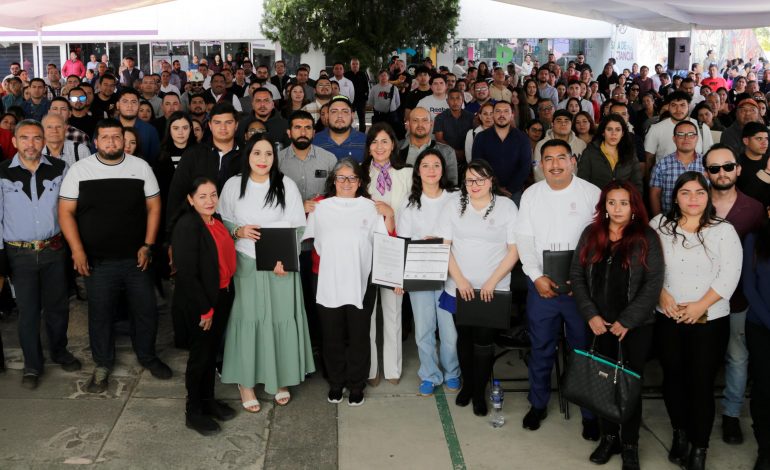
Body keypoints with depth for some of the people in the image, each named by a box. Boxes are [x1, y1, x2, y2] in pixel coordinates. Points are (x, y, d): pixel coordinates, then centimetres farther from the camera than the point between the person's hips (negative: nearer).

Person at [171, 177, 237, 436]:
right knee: (200, 355, 6)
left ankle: (208, 399, 37)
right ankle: (193, 412, 21)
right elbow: (187, 274, -22)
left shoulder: (216, 221, 5)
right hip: (198, 304, -7)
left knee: (212, 351, 20)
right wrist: (205, 310, -18)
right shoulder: (187, 226, -20)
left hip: (222, 298, 7)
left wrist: (217, 305, 7)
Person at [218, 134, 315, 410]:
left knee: (281, 318, 4)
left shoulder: (286, 185, 0)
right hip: (246, 263, 0)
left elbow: (298, 227, -1)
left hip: (281, 264, 0)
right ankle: (246, 381, 13)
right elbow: (222, 221, 9)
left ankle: (281, 379, 21)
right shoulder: (233, 185, 3)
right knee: (248, 319, 1)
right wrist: (238, 231, -12)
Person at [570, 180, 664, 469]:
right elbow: (577, 275, 4)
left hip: (637, 326, -2)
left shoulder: (647, 238, -5)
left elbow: (653, 284, -9)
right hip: (601, 325, 3)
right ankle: (608, 437, 24)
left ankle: (630, 446, 19)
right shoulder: (591, 235, 5)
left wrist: (626, 321, -12)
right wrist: (591, 315, -6)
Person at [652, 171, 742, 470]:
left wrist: (701, 306, -16)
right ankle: (680, 434, 33)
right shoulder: (659, 225, 3)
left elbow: (729, 275, -9)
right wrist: (661, 294, -11)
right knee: (673, 377, 13)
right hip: (668, 319, 2)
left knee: (702, 382, 1)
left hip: (709, 321, -2)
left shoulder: (724, 230, -4)